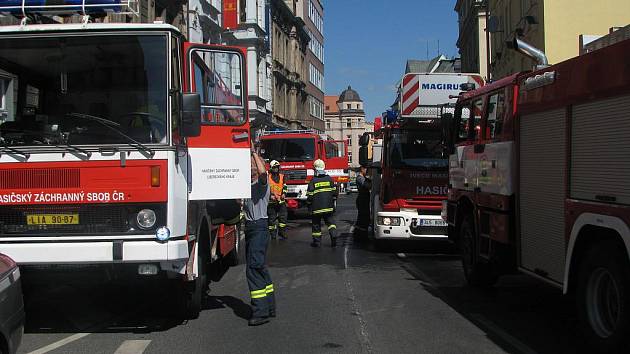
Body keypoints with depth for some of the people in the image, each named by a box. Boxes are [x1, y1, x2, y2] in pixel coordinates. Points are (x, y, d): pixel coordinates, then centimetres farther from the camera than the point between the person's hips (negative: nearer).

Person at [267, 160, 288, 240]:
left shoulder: (282, 176, 12)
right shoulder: (268, 177, 1)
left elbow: (284, 186, 14)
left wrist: (284, 193, -3)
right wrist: (270, 195, -14)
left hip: (281, 201, 3)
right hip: (271, 202, -3)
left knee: (283, 217, -1)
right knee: (272, 218, 1)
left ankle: (282, 233, 5)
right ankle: (272, 234, 9)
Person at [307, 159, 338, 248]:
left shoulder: (313, 181, -7)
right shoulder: (329, 179, 3)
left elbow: (310, 196, -6)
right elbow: (334, 192, 7)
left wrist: (309, 205, 7)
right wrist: (332, 202, 20)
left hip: (316, 207, -2)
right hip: (329, 207, 2)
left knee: (316, 224, 9)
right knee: (330, 222, 10)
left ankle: (316, 241, 11)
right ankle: (334, 236, -10)